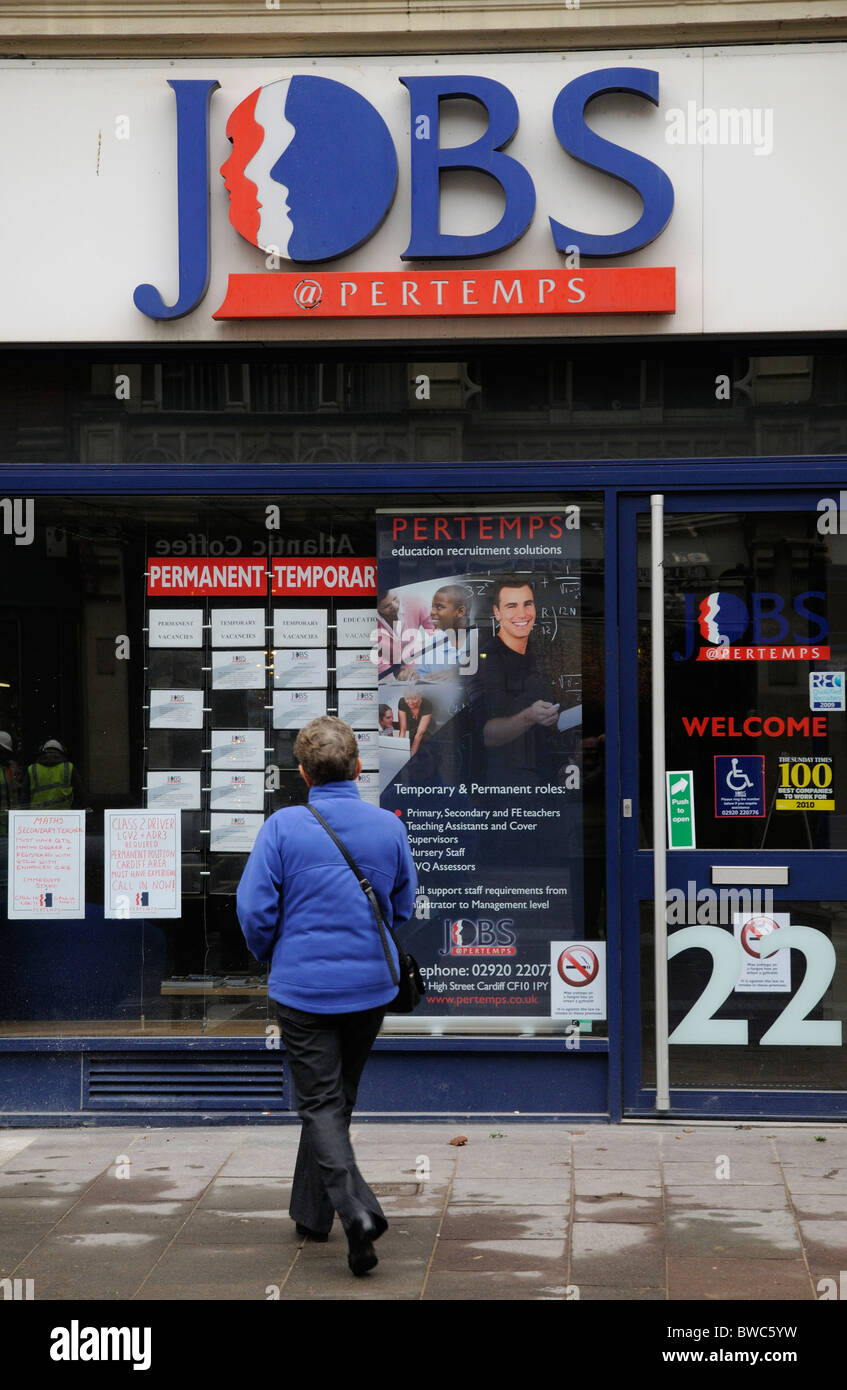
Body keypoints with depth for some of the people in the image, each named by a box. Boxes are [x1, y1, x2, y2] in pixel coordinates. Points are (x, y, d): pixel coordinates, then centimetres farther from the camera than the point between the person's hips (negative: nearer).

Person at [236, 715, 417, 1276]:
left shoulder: (283, 827, -12)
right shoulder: (389, 827, -2)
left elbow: (255, 910, -11)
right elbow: (404, 908, 10)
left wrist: (272, 956, 9)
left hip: (304, 986, -4)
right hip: (372, 985, 4)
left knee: (321, 1103, 0)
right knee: (339, 1097, 18)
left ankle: (356, 1208, -21)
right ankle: (312, 1212, 30)